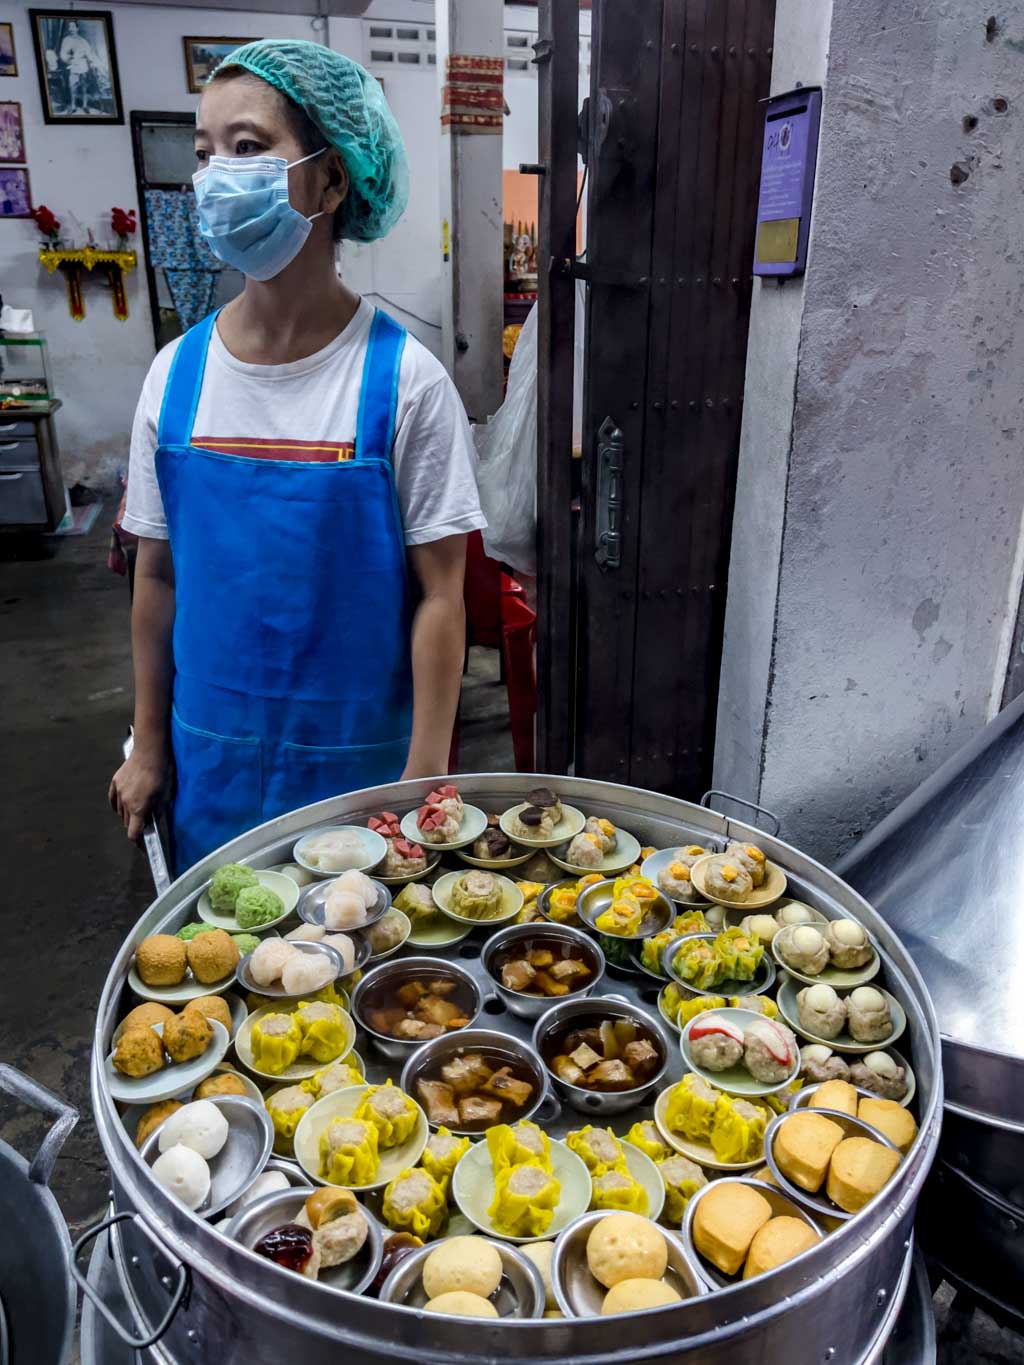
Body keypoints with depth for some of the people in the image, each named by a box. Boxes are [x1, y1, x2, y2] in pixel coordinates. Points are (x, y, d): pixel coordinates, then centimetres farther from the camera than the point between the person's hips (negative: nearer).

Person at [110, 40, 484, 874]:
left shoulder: (403, 381, -14)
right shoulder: (176, 375, -3)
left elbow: (439, 595, -11)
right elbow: (159, 575, 4)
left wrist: (425, 779, -11)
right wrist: (149, 748, 9)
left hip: (361, 758, -3)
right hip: (211, 759, 4)